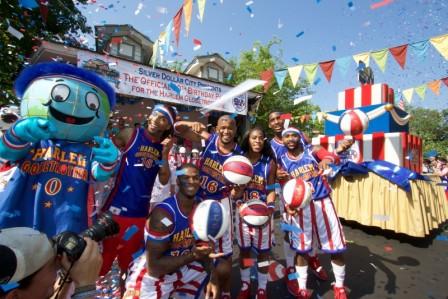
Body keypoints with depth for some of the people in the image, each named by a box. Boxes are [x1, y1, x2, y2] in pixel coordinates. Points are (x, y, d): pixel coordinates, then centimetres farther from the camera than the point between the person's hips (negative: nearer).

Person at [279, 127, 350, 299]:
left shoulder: (313, 150, -2)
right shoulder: (282, 162, 1)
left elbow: (333, 157, -22)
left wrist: (327, 159, -45)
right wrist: (288, 205, -19)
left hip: (322, 202, 0)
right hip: (300, 207, 1)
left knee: (335, 247, 9)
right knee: (301, 249, 10)